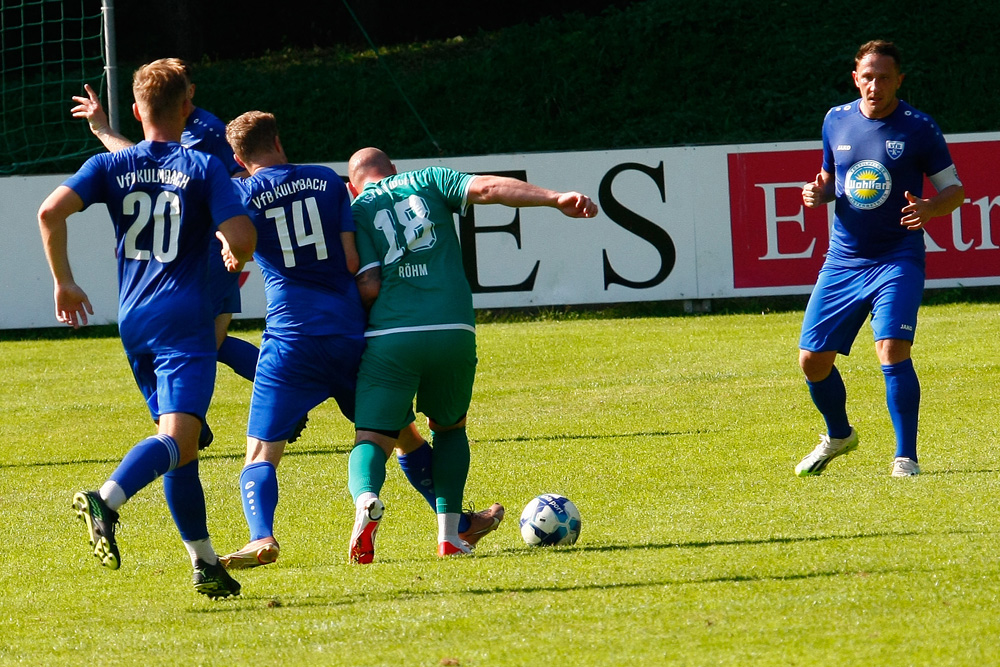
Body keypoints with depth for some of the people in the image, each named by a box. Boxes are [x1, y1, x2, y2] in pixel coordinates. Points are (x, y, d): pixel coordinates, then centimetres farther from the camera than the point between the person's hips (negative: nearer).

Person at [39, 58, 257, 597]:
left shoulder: (110, 166, 8)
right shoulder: (203, 168, -1)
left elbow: (51, 212, -6)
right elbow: (241, 238, -11)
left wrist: (63, 282, 5)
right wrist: (237, 259, 13)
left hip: (133, 321, 5)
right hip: (185, 319, -5)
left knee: (179, 444, 16)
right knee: (178, 437, -18)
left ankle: (204, 562, 16)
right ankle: (106, 500, -44)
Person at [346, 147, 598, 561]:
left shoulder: (355, 212, 11)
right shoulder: (426, 181, 16)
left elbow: (368, 287, -2)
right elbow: (487, 188, 0)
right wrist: (556, 199, -7)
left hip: (389, 337, -2)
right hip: (453, 332, 2)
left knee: (372, 441, 1)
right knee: (449, 428, 25)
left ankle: (366, 499, -33)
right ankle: (449, 535, 13)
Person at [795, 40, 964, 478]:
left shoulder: (919, 128, -6)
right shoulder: (836, 121, 6)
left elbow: (955, 189, -2)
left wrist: (930, 208, -24)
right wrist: (817, 192, -3)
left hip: (898, 258, -5)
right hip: (843, 259, 5)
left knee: (892, 350, -23)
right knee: (812, 359, 5)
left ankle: (906, 458, -14)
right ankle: (838, 436, 33)